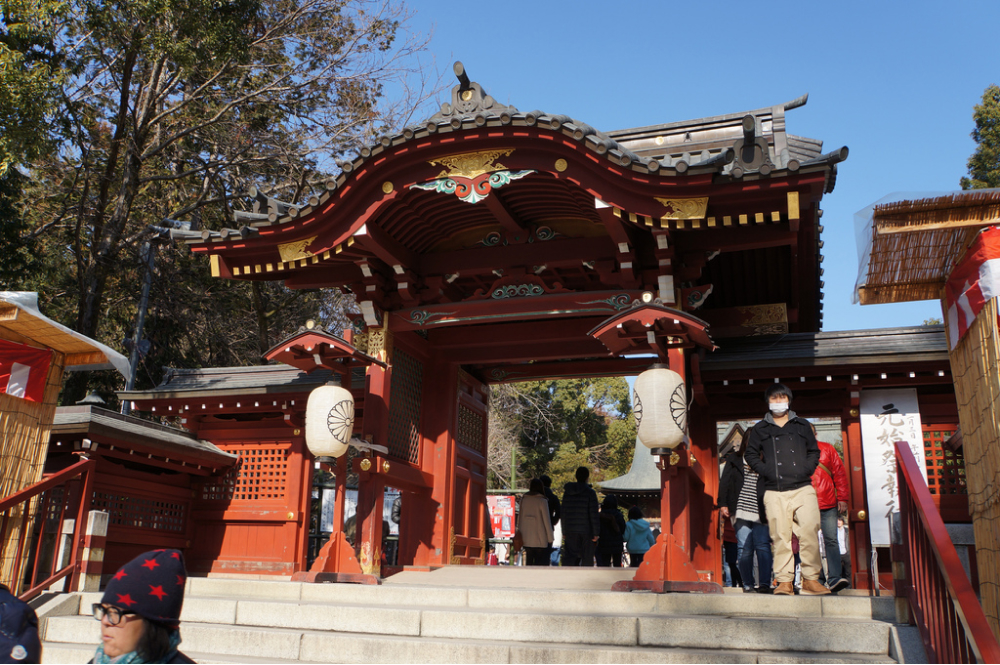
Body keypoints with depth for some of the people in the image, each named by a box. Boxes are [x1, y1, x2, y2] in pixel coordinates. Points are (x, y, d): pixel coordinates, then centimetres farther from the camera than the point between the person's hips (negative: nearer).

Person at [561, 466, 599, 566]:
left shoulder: (567, 492, 8)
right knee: (587, 559, 5)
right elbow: (594, 514, -9)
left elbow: (563, 513, 11)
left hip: (570, 531, 3)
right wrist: (595, 533, -5)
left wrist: (564, 532, 15)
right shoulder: (590, 492, -6)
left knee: (569, 557, 2)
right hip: (586, 531, -3)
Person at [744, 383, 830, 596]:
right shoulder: (760, 429, 15)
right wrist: (766, 471, -2)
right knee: (780, 537, -4)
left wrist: (807, 468, 2)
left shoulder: (802, 425, 18)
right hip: (774, 492, 0)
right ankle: (784, 581, 0)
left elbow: (814, 451, 20)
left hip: (803, 488, 0)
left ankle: (810, 579, -1)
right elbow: (750, 454, 14)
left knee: (810, 533, -10)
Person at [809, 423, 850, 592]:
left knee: (831, 540, -4)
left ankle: (834, 578, -5)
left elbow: (840, 474, 11)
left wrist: (842, 498, 4)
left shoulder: (827, 449, 12)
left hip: (828, 505, 1)